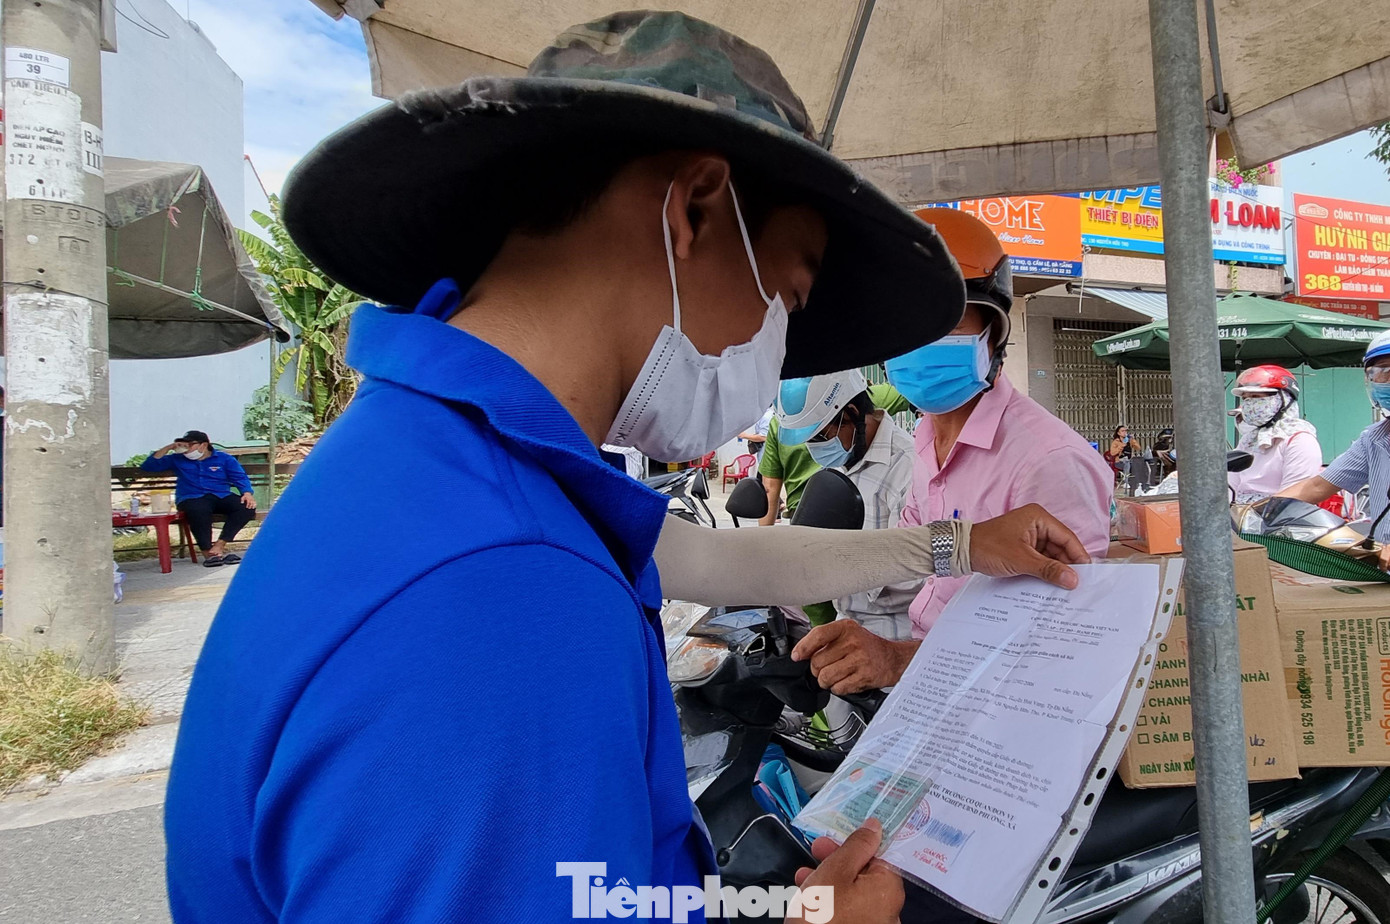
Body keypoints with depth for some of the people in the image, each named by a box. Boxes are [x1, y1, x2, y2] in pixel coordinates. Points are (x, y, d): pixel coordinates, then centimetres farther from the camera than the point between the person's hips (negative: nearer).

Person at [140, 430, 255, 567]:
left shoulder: (224, 458, 15)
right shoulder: (177, 459, 19)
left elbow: (241, 478, 7)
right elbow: (147, 466, 16)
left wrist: (247, 493, -14)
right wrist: (167, 448, 6)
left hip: (222, 496, 1)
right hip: (192, 498, -1)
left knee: (246, 506, -31)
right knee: (198, 510, -40)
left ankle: (219, 545, -34)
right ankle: (207, 551, -31)